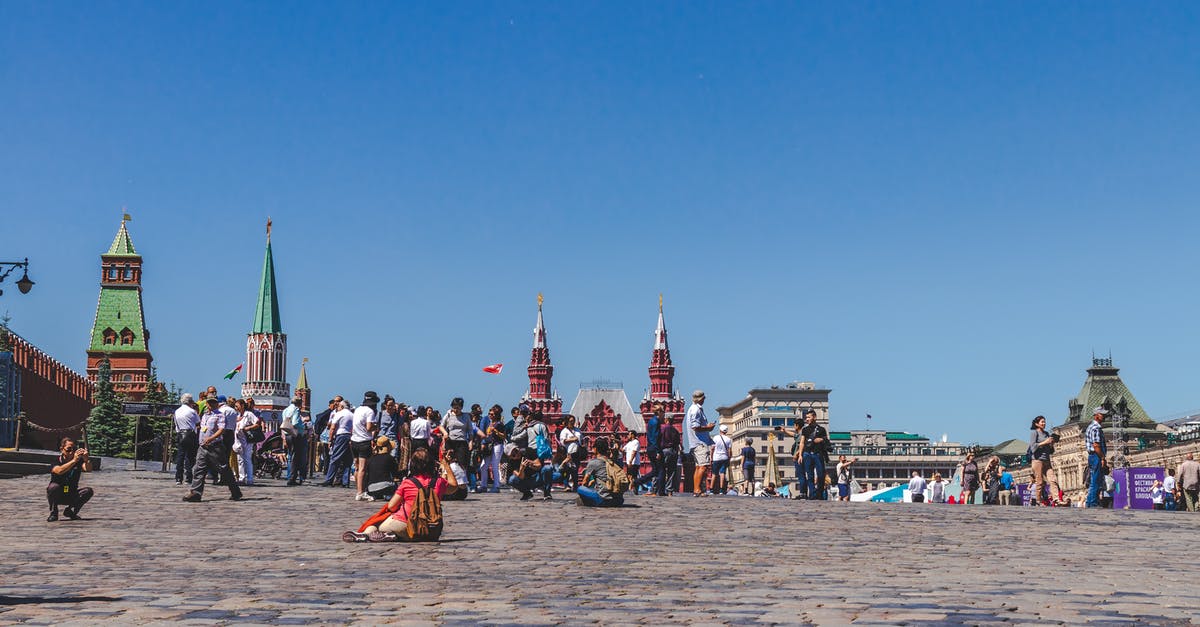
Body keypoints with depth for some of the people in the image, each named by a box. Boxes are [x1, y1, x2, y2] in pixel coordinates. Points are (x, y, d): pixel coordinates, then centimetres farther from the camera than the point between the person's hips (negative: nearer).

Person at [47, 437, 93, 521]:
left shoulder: (79, 461, -5)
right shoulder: (55, 461, -14)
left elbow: (88, 469, -24)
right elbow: (59, 471, -37)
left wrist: (86, 459, -45)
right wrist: (74, 461, -49)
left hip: (71, 496, 3)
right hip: (56, 495, -3)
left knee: (89, 491, -21)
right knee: (54, 487, -34)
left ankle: (70, 511, -1)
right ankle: (53, 513, -12)